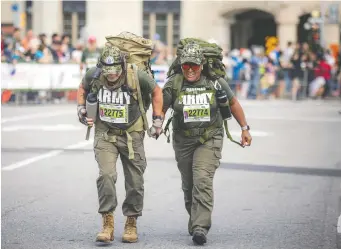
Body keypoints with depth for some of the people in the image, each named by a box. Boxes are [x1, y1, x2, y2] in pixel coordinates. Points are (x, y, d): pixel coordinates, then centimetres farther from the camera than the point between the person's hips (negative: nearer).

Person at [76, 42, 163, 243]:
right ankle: (108, 224, -11)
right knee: (106, 175, -19)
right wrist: (81, 108, -2)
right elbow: (83, 88, 12)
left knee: (135, 181, 5)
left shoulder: (137, 75, -18)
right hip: (105, 134, 0)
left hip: (132, 135, 0)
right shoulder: (94, 74, -12)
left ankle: (131, 224, 22)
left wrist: (158, 120, 1)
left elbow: (156, 91, 1)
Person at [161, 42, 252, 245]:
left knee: (202, 180, -19)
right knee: (189, 185, 12)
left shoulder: (215, 82, -5)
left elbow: (233, 103, 9)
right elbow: (161, 108, 1)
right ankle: (195, 220, 34)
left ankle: (200, 228, -23)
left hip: (210, 139, -2)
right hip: (183, 140, 2)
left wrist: (245, 128, 9)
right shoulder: (174, 84, -5)